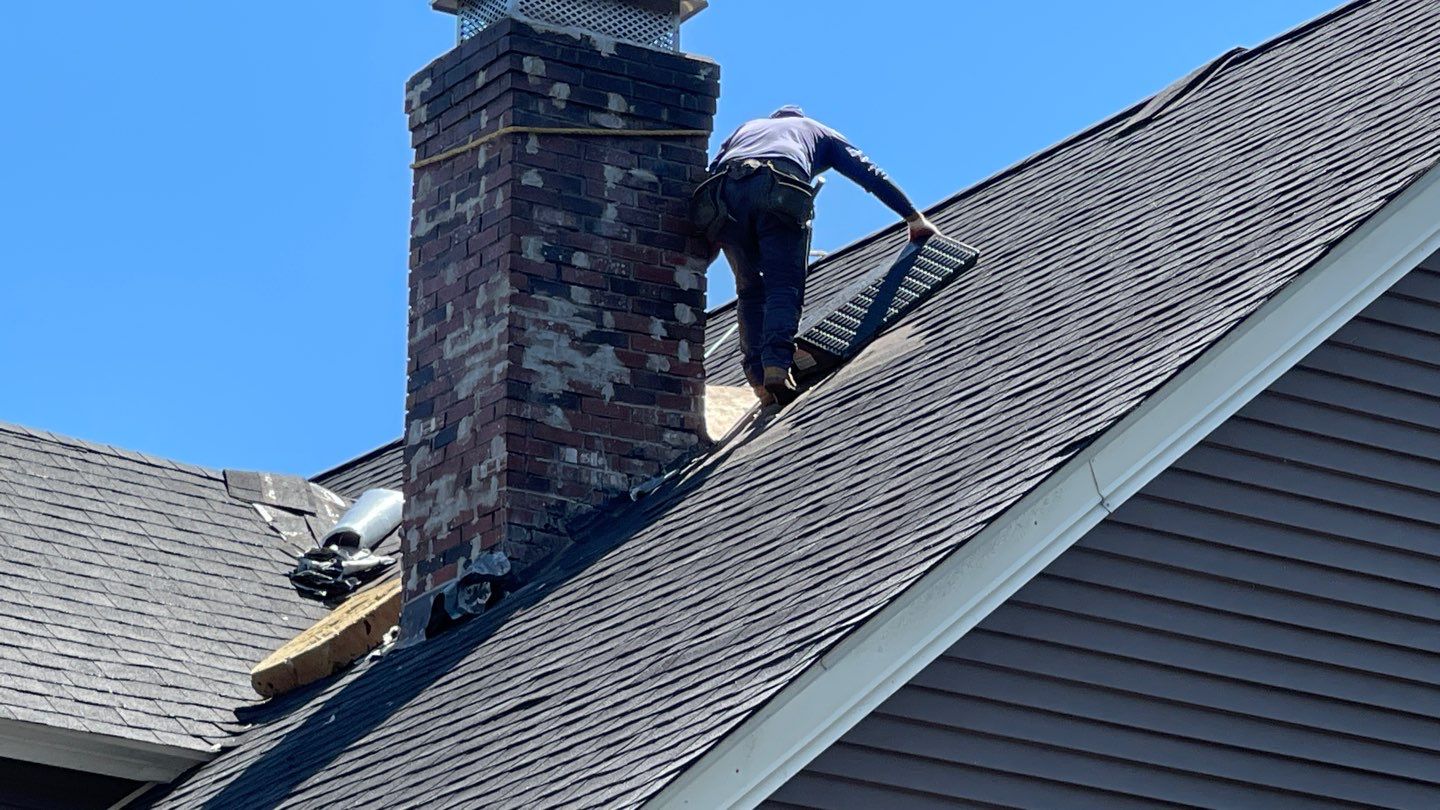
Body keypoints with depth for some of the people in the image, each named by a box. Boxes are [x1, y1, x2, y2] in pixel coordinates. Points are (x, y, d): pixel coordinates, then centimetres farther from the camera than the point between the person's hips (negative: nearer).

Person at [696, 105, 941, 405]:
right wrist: (914, 218, 33)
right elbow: (870, 174, 32)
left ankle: (758, 375, -4)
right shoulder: (817, 131, 39)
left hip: (726, 191, 3)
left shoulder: (746, 127, 44)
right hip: (780, 189, -3)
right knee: (784, 287, -7)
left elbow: (711, 171, 28)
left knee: (750, 290, 13)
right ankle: (776, 365, -30)